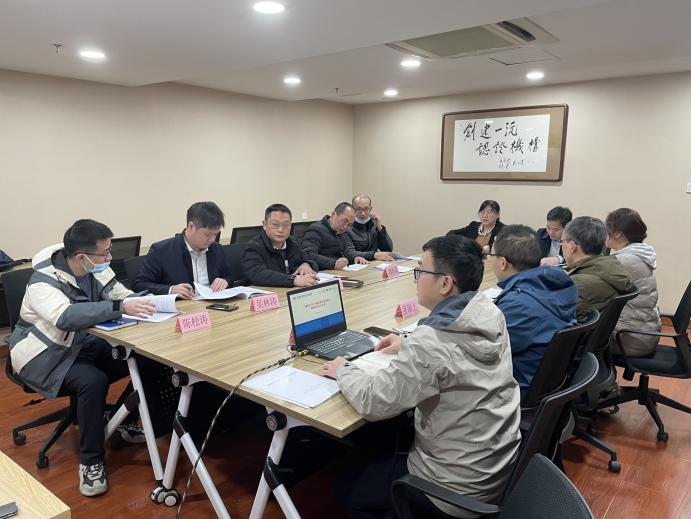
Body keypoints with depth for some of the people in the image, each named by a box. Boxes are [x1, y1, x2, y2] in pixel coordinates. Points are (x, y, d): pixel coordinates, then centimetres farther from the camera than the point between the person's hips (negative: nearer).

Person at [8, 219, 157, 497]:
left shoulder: (97, 269, -5)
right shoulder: (43, 282, -26)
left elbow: (123, 296, -4)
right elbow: (66, 316, -44)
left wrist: (140, 304, -26)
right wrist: (119, 308, -50)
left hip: (83, 344, 7)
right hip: (46, 356, -6)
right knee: (93, 381, -33)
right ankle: (91, 462, -15)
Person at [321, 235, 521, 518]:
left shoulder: (430, 341, -31)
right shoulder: (492, 315, -7)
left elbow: (372, 402, -22)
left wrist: (343, 370, -5)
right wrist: (410, 346, 12)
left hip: (458, 487, -7)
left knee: (347, 490, 15)